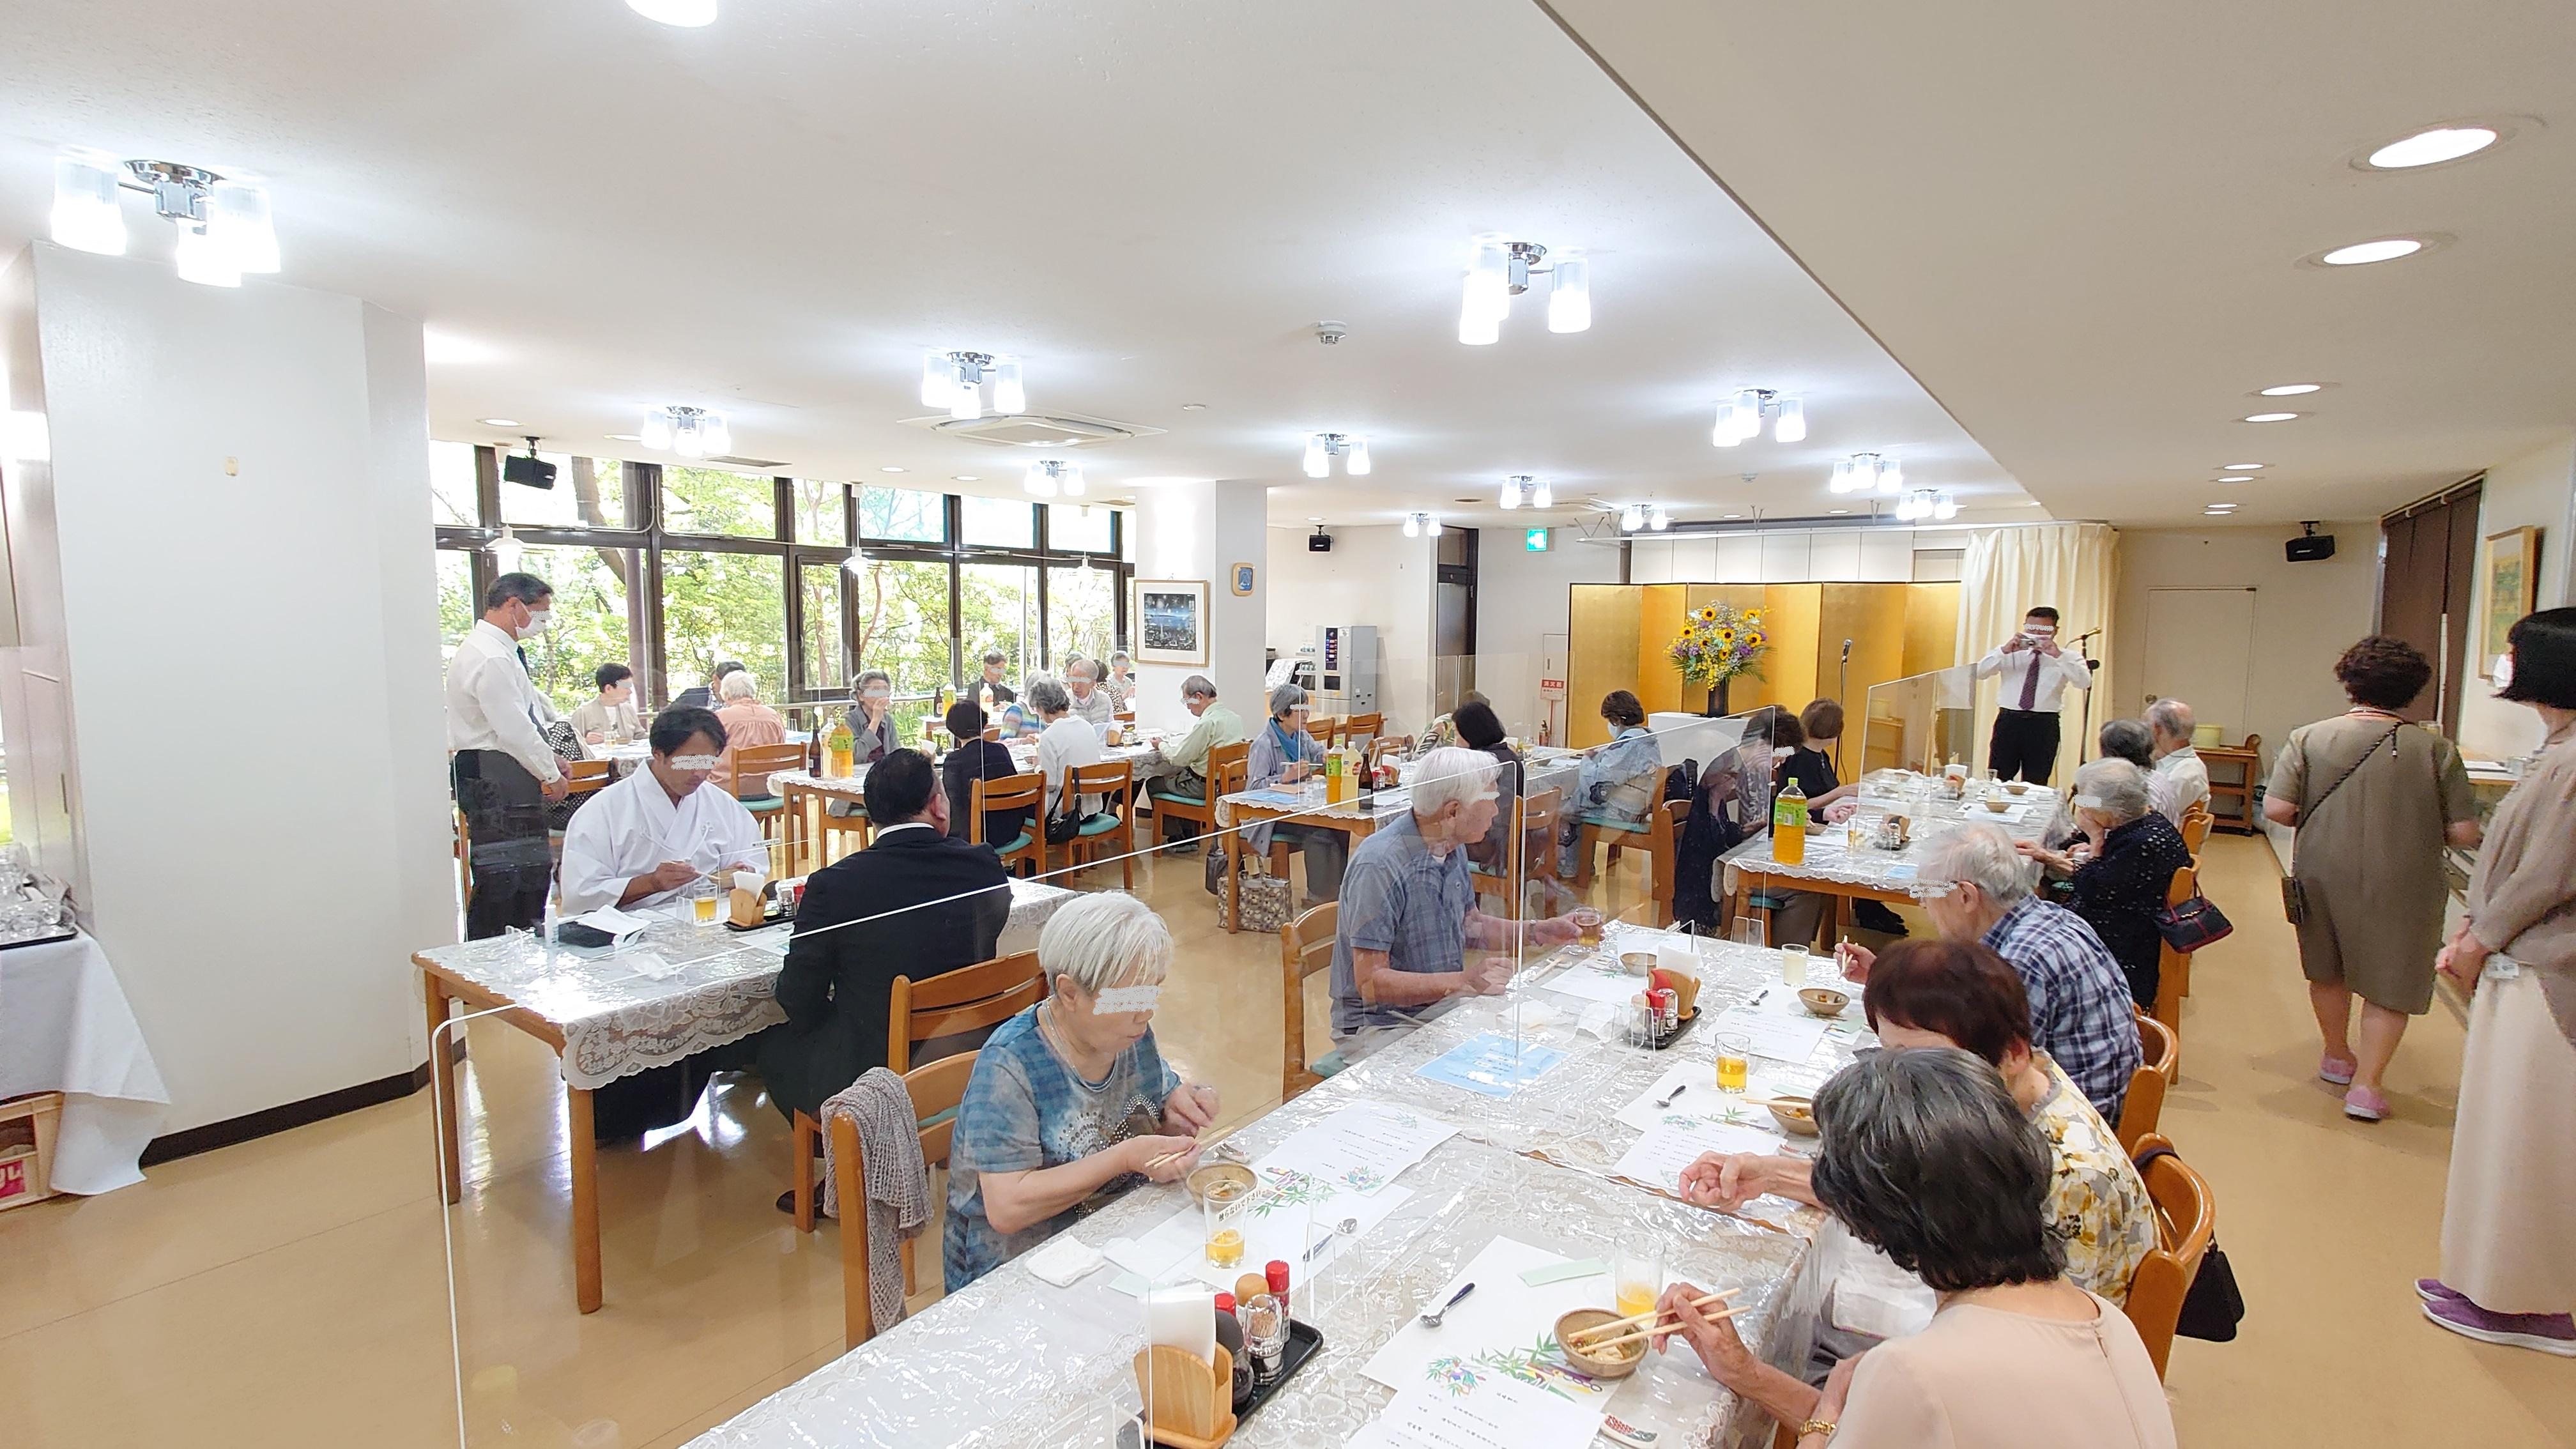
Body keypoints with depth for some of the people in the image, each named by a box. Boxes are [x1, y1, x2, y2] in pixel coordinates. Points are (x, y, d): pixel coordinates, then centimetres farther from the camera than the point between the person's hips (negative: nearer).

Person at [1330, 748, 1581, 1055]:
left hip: (1443, 1007, 8)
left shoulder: (1453, 848, 5)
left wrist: (1537, 931, 7)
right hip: (1381, 1027, -8)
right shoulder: (1379, 866, -24)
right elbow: (1370, 983, -24)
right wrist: (1463, 981, -30)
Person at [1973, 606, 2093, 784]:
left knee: (2036, 785, 5)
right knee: (1996, 781, 1)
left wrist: (2058, 655, -20)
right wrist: (2004, 651, -15)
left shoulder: (2067, 659, 7)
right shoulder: (2009, 653, 10)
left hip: (2044, 725, -1)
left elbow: (2085, 682, -11)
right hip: (2009, 721, 1)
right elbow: (1979, 673, -2)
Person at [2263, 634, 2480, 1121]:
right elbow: (2464, 834, -7)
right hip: (2402, 889, -1)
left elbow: (2276, 810, -13)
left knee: (2328, 971, 21)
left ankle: (2337, 1057, 39)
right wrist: (2417, 823, 13)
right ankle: (2365, 1084, 12)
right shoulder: (2437, 750, -9)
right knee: (2391, 982, 13)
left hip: (2325, 879, 1)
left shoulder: (2308, 739, -9)